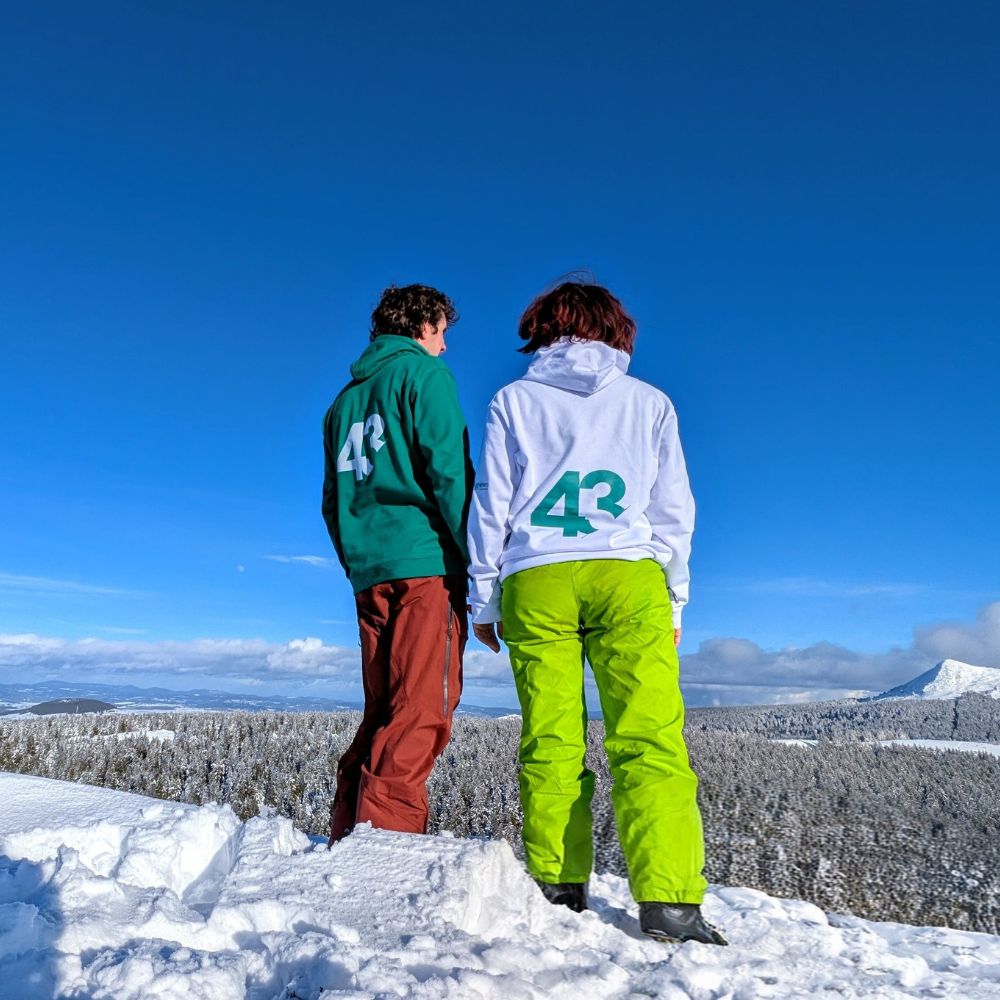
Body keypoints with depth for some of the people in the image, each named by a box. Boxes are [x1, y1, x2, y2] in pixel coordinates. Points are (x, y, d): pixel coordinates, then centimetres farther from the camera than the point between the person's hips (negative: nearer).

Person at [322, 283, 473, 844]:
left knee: (385, 711, 13)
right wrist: (479, 562, -11)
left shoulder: (348, 395, 23)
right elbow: (448, 468, -11)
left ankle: (350, 834, 14)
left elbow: (333, 498, 21)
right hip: (426, 561, -7)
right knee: (421, 712, -7)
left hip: (369, 571, 8)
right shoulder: (424, 372, 1)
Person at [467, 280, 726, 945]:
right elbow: (674, 509, 15)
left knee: (551, 744, 5)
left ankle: (557, 890, 7)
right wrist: (674, 601, 20)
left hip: (534, 582, 1)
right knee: (649, 739, -4)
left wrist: (482, 602, 15)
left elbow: (489, 506, 11)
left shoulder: (513, 401, 14)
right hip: (629, 575, 0)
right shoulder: (650, 402, 16)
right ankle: (669, 901, -10)